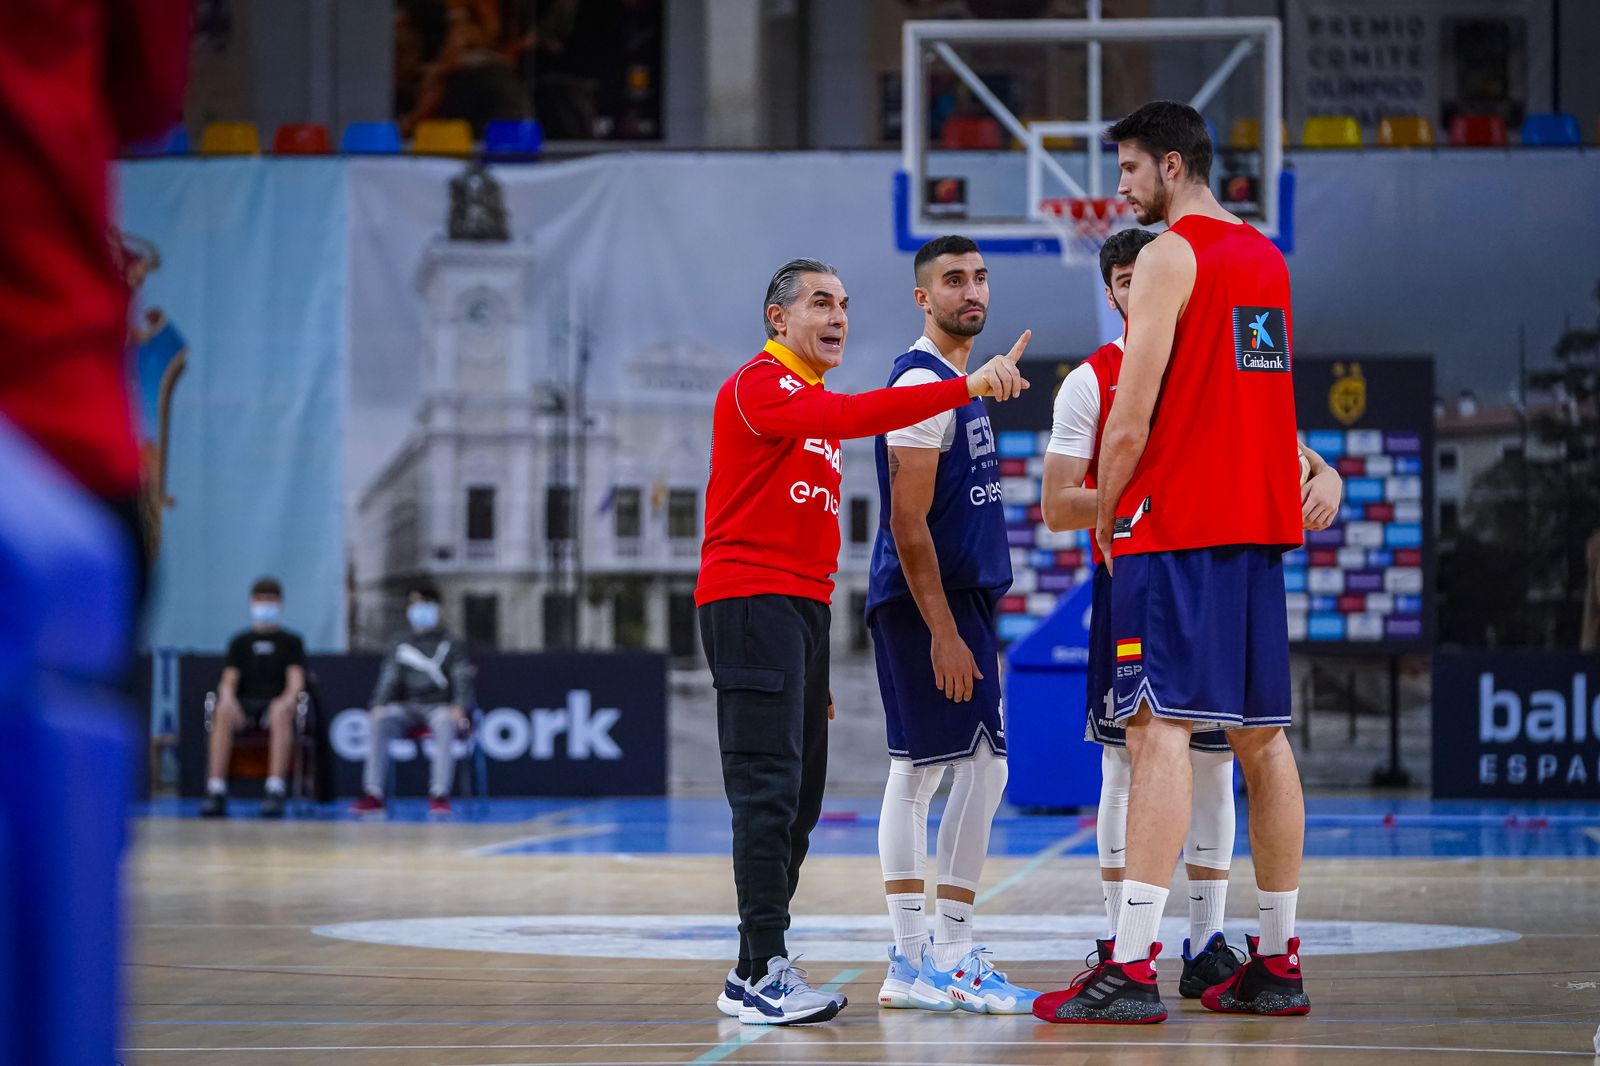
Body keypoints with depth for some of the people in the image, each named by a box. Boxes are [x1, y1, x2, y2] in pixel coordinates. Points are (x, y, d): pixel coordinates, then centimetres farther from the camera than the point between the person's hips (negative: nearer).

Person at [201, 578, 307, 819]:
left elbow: (296, 680, 2)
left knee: (280, 713, -40)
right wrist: (228, 699, -17)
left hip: (276, 702, -1)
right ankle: (215, 792, -42)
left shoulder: (291, 641, 17)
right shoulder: (240, 642, 21)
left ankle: (275, 791, -49)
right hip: (245, 703, 2)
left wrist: (288, 698, -22)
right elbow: (229, 680, 7)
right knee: (222, 712, -35)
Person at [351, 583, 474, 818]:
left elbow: (462, 681, 0)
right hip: (408, 706, 2)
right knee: (379, 722, -32)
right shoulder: (399, 644, 18)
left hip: (440, 705, -2)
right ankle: (372, 794, -37)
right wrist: (379, 705, -12)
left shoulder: (452, 643, 10)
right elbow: (389, 678, 9)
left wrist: (459, 708, -21)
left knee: (445, 724, -40)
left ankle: (440, 795, -47)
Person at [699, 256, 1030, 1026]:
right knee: (769, 791, -13)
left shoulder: (815, 402, 22)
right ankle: (762, 972, -14)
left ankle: (755, 974, 13)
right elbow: (852, 417, -27)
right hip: (749, 601, -9)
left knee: (798, 801, 8)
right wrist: (965, 387, -35)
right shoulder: (759, 387, -8)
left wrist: (818, 667, 20)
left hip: (803, 607, 10)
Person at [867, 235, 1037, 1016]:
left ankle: (912, 965, 9)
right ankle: (950, 958, -7)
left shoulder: (958, 382, 18)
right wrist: (945, 632, -22)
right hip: (932, 602, -10)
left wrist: (976, 626, 21)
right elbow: (907, 524, -19)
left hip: (957, 599, 10)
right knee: (984, 766, -10)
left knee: (915, 772, 8)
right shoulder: (924, 382, -13)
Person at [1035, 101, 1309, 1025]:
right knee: (1261, 733, 10)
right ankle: (1279, 963, 12)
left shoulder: (1170, 256, -9)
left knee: (1161, 727, -13)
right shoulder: (1268, 258, 18)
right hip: (1260, 525, 8)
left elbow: (1134, 410, -13)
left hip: (1176, 526, -8)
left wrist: (1108, 516, -2)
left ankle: (1133, 967, -19)